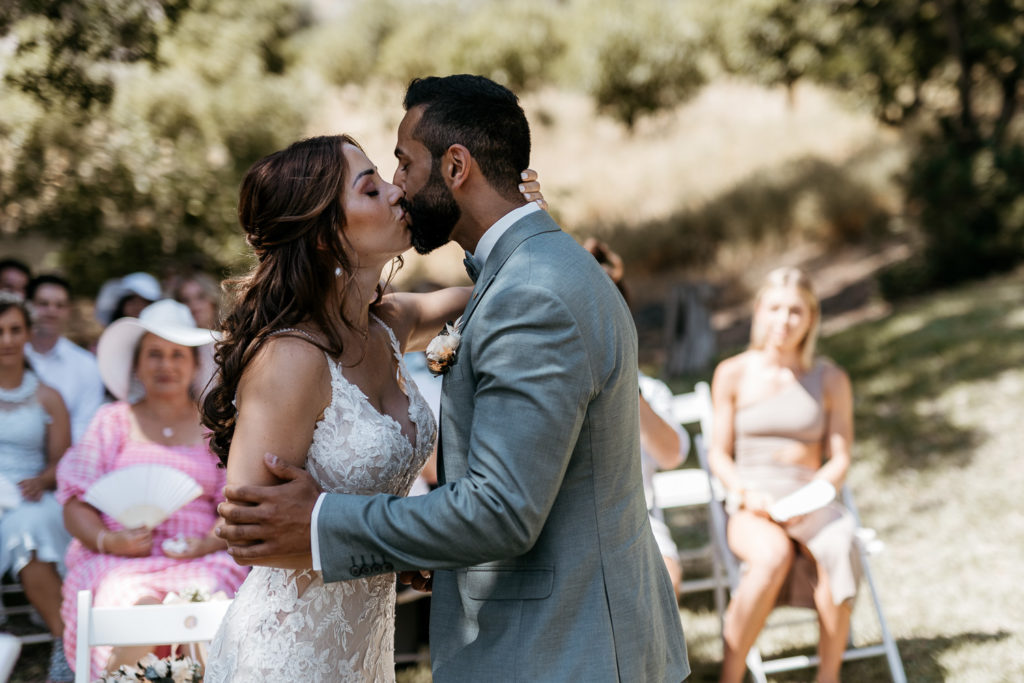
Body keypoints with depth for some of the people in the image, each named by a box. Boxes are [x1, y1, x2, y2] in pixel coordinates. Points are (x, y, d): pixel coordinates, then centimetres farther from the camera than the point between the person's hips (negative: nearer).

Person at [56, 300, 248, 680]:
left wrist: (208, 543, -10)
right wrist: (107, 540, -11)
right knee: (143, 609, -34)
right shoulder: (112, 422, 16)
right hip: (118, 561, 0)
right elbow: (76, 508, 9)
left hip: (198, 562, 1)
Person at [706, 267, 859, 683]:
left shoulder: (831, 380, 8)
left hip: (811, 502, 1)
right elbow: (719, 454, 6)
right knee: (774, 555, -38)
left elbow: (839, 460, 6)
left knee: (837, 551, -35)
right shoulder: (733, 374, 5)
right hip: (750, 507, -1)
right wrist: (746, 492, -14)